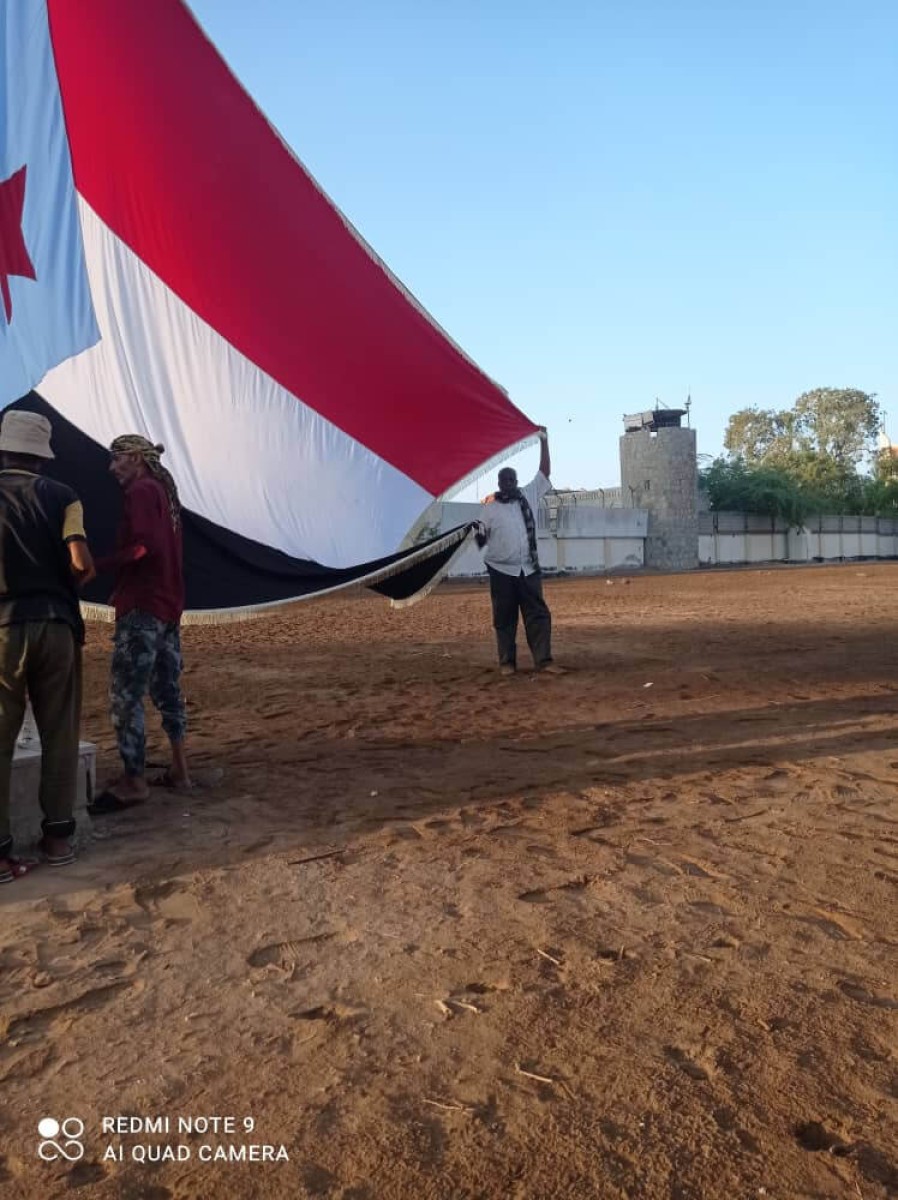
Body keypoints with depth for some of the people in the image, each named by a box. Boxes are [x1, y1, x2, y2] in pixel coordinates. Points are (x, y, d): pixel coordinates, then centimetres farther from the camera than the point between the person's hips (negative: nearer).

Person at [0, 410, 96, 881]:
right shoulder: (61, 496, 2)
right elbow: (82, 564, -10)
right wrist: (60, 589, 10)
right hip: (56, 626, 1)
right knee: (59, 735, 11)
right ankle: (57, 837, 19)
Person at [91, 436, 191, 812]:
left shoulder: (141, 492, -10)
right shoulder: (164, 491, 18)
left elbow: (143, 545, -24)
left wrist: (99, 565, -18)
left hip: (142, 607, -10)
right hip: (167, 605, 10)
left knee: (125, 695, -6)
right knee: (165, 689, 15)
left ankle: (134, 782, -3)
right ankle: (179, 769, 21)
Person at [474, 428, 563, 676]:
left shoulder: (529, 496, 8)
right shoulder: (489, 508, 0)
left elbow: (544, 472, 8)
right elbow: (480, 540, 0)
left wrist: (543, 440, 3)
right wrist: (475, 534, -24)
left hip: (529, 569, 3)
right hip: (502, 570, -3)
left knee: (538, 614, 0)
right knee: (504, 618, 4)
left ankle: (544, 660, 2)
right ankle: (507, 662, 12)